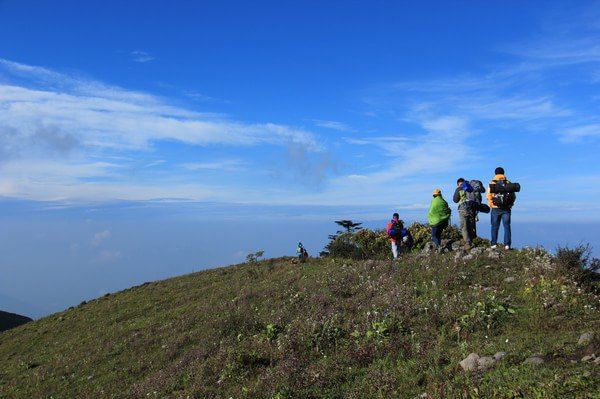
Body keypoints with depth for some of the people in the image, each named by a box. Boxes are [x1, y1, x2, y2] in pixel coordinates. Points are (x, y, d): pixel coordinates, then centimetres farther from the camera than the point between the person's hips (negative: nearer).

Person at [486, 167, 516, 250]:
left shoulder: (492, 183, -1)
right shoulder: (508, 183, 4)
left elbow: (488, 196, -5)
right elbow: (514, 196, 5)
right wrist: (510, 204, 17)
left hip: (496, 209, -1)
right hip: (506, 209, 1)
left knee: (495, 227, 7)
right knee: (507, 226, 6)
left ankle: (494, 244, 6)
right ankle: (507, 244, 1)